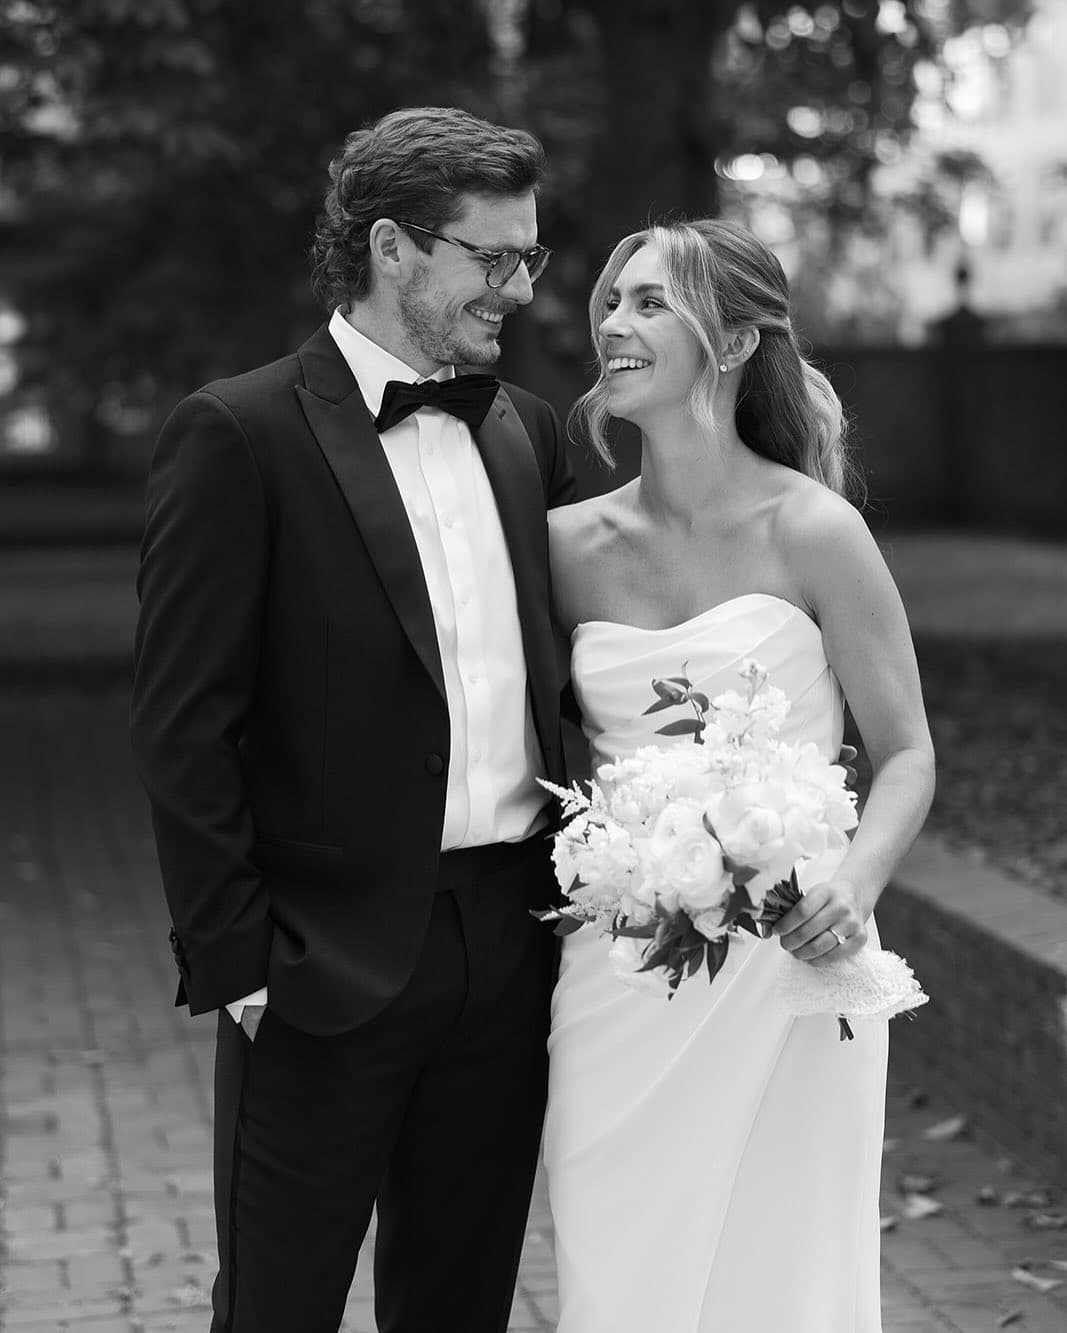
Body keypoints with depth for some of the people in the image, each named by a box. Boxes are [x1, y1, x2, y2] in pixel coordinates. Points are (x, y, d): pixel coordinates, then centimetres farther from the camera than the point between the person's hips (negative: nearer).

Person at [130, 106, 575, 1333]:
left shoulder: (527, 431, 10)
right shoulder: (236, 437, -9)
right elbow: (185, 727, -11)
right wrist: (230, 957, -13)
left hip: (511, 949, 6)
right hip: (330, 963, -5)